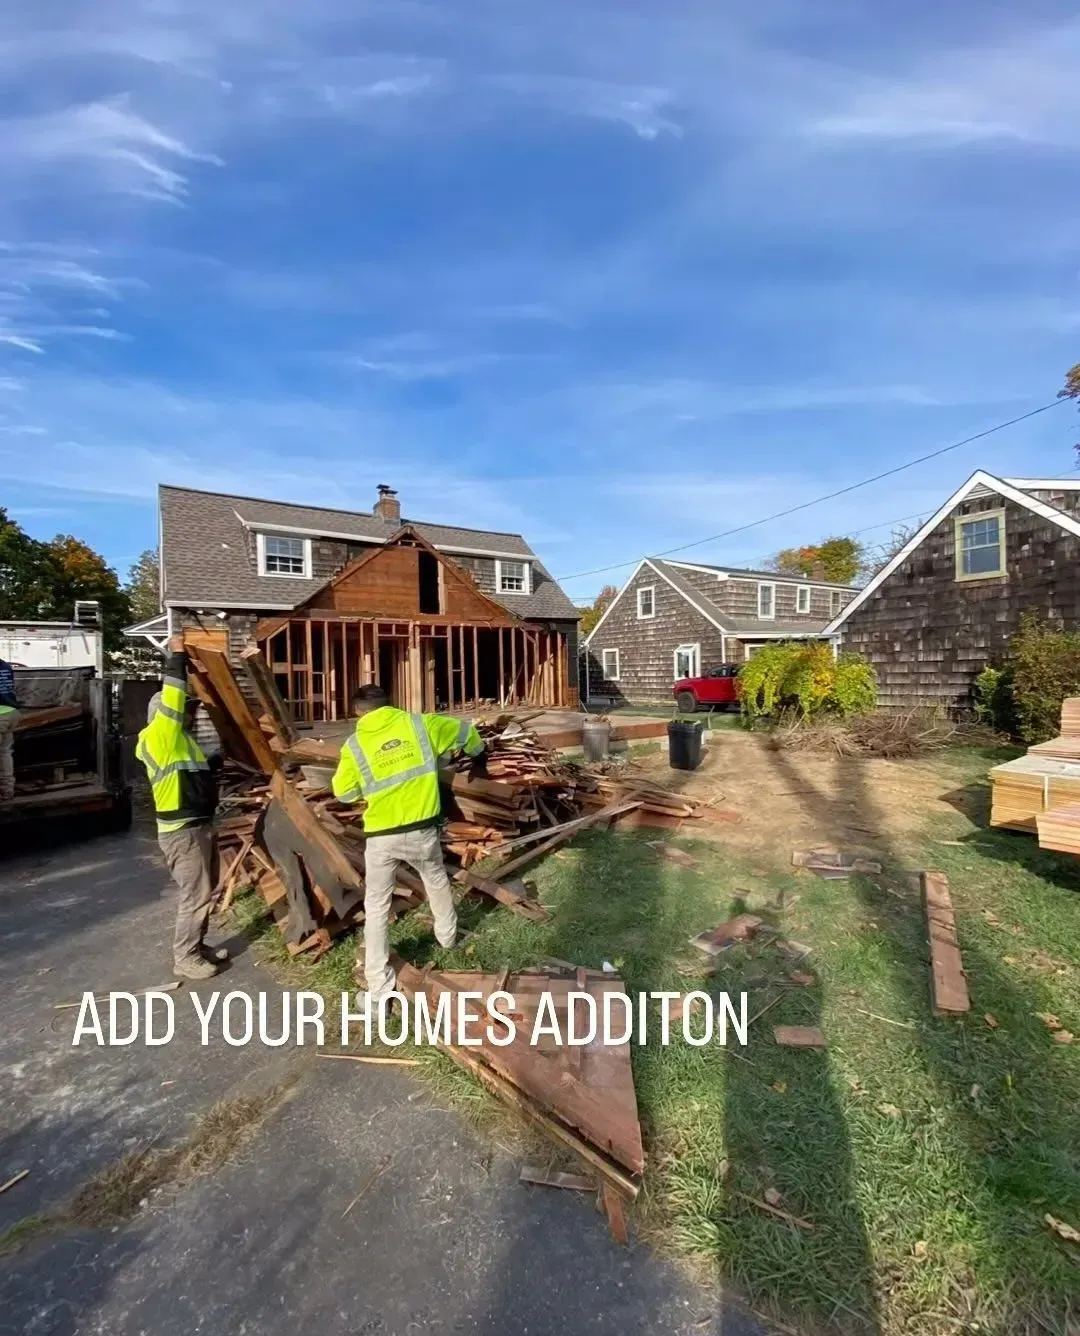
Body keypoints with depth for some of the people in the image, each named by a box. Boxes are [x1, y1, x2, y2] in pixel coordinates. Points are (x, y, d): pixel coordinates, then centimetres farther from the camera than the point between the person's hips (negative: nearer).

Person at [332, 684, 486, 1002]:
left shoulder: (354, 744, -4)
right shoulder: (420, 724, -4)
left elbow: (343, 792, 5)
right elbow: (465, 731, 9)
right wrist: (478, 754, 30)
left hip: (380, 837, -1)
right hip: (421, 831, 2)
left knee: (376, 909, 13)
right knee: (436, 880, 30)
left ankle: (379, 990, 16)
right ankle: (447, 935, 52)